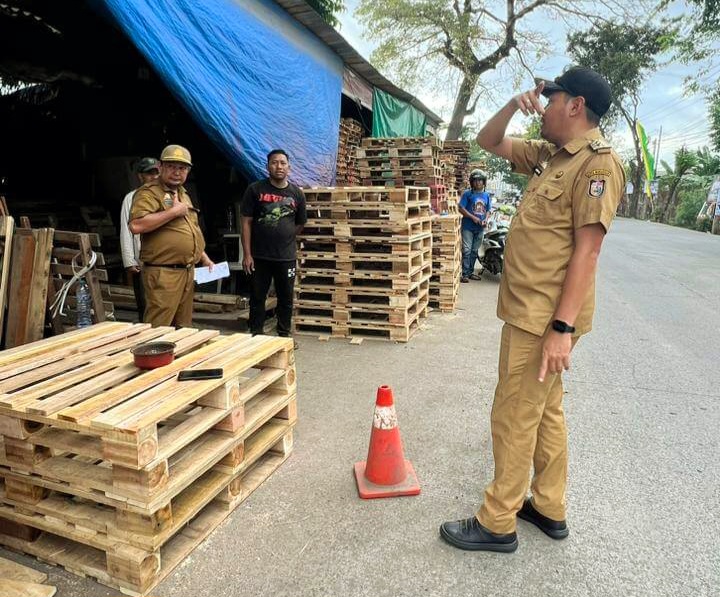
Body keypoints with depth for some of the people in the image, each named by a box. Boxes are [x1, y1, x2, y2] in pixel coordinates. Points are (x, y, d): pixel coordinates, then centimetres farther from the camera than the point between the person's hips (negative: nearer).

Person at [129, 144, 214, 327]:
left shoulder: (183, 194, 19)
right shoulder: (149, 192, -8)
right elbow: (136, 225, -25)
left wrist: (204, 257, 23)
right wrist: (174, 211, -19)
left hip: (188, 271, 8)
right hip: (163, 273, -8)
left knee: (183, 329, 14)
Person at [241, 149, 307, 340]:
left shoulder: (297, 193, 3)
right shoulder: (255, 189, -3)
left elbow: (300, 224, 16)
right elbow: (246, 223, -4)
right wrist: (247, 254, -8)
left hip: (287, 257, 2)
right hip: (259, 256, -2)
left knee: (286, 299, 10)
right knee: (258, 298, 8)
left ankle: (284, 336, 25)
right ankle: (255, 336, 20)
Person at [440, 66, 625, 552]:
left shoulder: (598, 163, -14)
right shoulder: (549, 156, 13)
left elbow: (587, 249, -21)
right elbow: (488, 142, 24)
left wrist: (562, 328, -24)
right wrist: (514, 105, 6)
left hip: (544, 318, -10)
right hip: (531, 310, 10)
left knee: (514, 419, 0)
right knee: (545, 411, 18)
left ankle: (497, 524, 16)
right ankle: (549, 508, 35)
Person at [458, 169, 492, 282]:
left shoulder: (486, 195, 11)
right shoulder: (467, 194, -5)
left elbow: (488, 210, 17)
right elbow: (461, 208, -10)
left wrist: (486, 219, -3)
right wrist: (473, 218, -17)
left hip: (480, 228, 5)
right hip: (468, 227, -5)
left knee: (475, 251, 12)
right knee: (467, 251, -7)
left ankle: (471, 272, 21)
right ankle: (465, 274, -4)